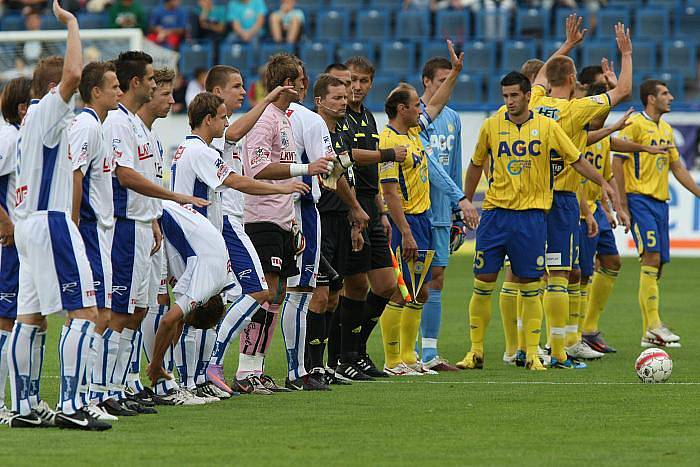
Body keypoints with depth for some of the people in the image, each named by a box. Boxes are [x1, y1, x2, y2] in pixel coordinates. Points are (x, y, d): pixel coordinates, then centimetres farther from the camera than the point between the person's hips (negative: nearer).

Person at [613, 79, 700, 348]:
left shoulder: (667, 130, 18)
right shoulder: (635, 125, -7)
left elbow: (677, 168, 25)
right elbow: (617, 164, -10)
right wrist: (623, 205, -14)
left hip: (660, 202, 8)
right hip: (640, 199, -8)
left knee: (657, 264, 5)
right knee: (651, 257, -18)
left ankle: (648, 333, 8)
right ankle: (653, 325, -21)